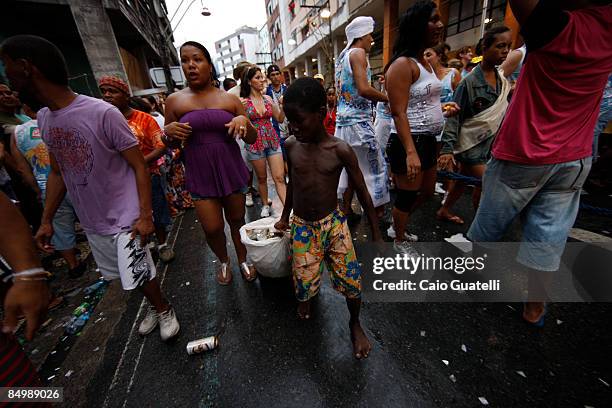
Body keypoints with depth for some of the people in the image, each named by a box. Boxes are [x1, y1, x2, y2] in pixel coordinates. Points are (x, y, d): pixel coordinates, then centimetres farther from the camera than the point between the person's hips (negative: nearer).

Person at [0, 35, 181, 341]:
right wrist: (46, 220, 12)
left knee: (140, 276, 2)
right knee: (122, 276, 18)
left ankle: (165, 310, 30)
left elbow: (139, 166, -16)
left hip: (125, 220, -7)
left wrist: (145, 215, -18)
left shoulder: (103, 114, -18)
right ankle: (155, 307, 41)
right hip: (91, 223, 7)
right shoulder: (43, 118, 5)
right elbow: (57, 172, 13)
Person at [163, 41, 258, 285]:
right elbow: (169, 144, 10)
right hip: (200, 175, 0)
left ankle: (243, 260, 36)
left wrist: (244, 121, -16)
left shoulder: (230, 99, 2)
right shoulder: (174, 101, 3)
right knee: (212, 228, 1)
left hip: (232, 171, 1)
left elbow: (252, 139, 4)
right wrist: (168, 132, -11)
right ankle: (223, 261, 33)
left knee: (237, 220, 11)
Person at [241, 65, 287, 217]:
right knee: (262, 178, 10)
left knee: (280, 178, -4)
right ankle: (265, 205, 28)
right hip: (255, 143, -2)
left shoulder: (268, 98, 8)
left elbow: (280, 119, 12)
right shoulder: (243, 101, -2)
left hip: (273, 141, 2)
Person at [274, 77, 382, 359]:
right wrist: (284, 218, 21)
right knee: (304, 286, -4)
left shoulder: (340, 150, -13)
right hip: (302, 227, 2)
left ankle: (355, 324, 30)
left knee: (351, 281, -5)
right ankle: (306, 297, 37)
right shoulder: (291, 146, -4)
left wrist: (376, 235, -1)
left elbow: (363, 193, -5)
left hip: (334, 223, -1)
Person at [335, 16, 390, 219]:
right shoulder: (358, 53, -6)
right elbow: (364, 89, -21)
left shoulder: (342, 56, 21)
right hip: (358, 120, -9)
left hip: (344, 119, 9)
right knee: (375, 167, -1)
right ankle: (378, 213, 8)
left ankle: (347, 210, 19)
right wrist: (388, 98, -7)